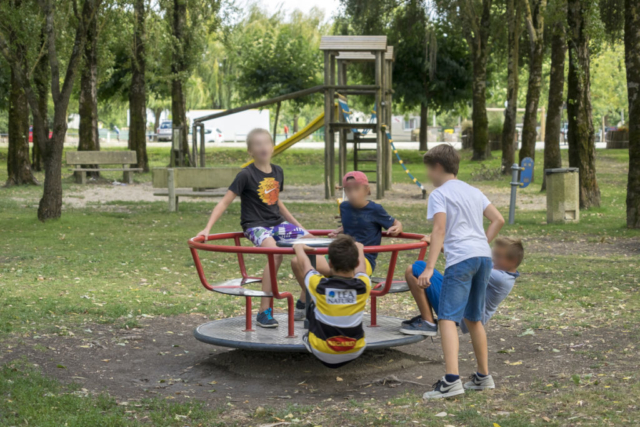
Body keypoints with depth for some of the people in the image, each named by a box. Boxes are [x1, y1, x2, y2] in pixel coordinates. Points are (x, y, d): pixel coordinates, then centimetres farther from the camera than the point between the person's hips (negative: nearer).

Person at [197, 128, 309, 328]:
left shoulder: (277, 171, 10)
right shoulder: (246, 175, -9)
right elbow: (225, 202, -9)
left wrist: (297, 225, 26)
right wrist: (207, 228, -17)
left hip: (278, 223, 7)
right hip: (255, 226, -7)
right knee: (275, 251, -35)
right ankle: (264, 312, -30)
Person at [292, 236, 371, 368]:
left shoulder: (318, 285, -20)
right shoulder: (363, 285, -16)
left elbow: (304, 262, 2)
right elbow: (360, 266, 8)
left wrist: (299, 247, 23)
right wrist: (359, 248, 29)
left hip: (322, 353, -1)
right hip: (355, 352, 1)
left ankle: (308, 340, 31)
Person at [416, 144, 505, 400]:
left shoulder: (439, 194, 0)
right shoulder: (474, 192, 21)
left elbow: (439, 230, -13)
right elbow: (498, 220, 16)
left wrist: (429, 268, -18)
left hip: (460, 259, -8)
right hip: (484, 256, 8)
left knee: (447, 318, -13)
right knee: (473, 318, 20)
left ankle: (452, 380, -27)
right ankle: (484, 376, 26)